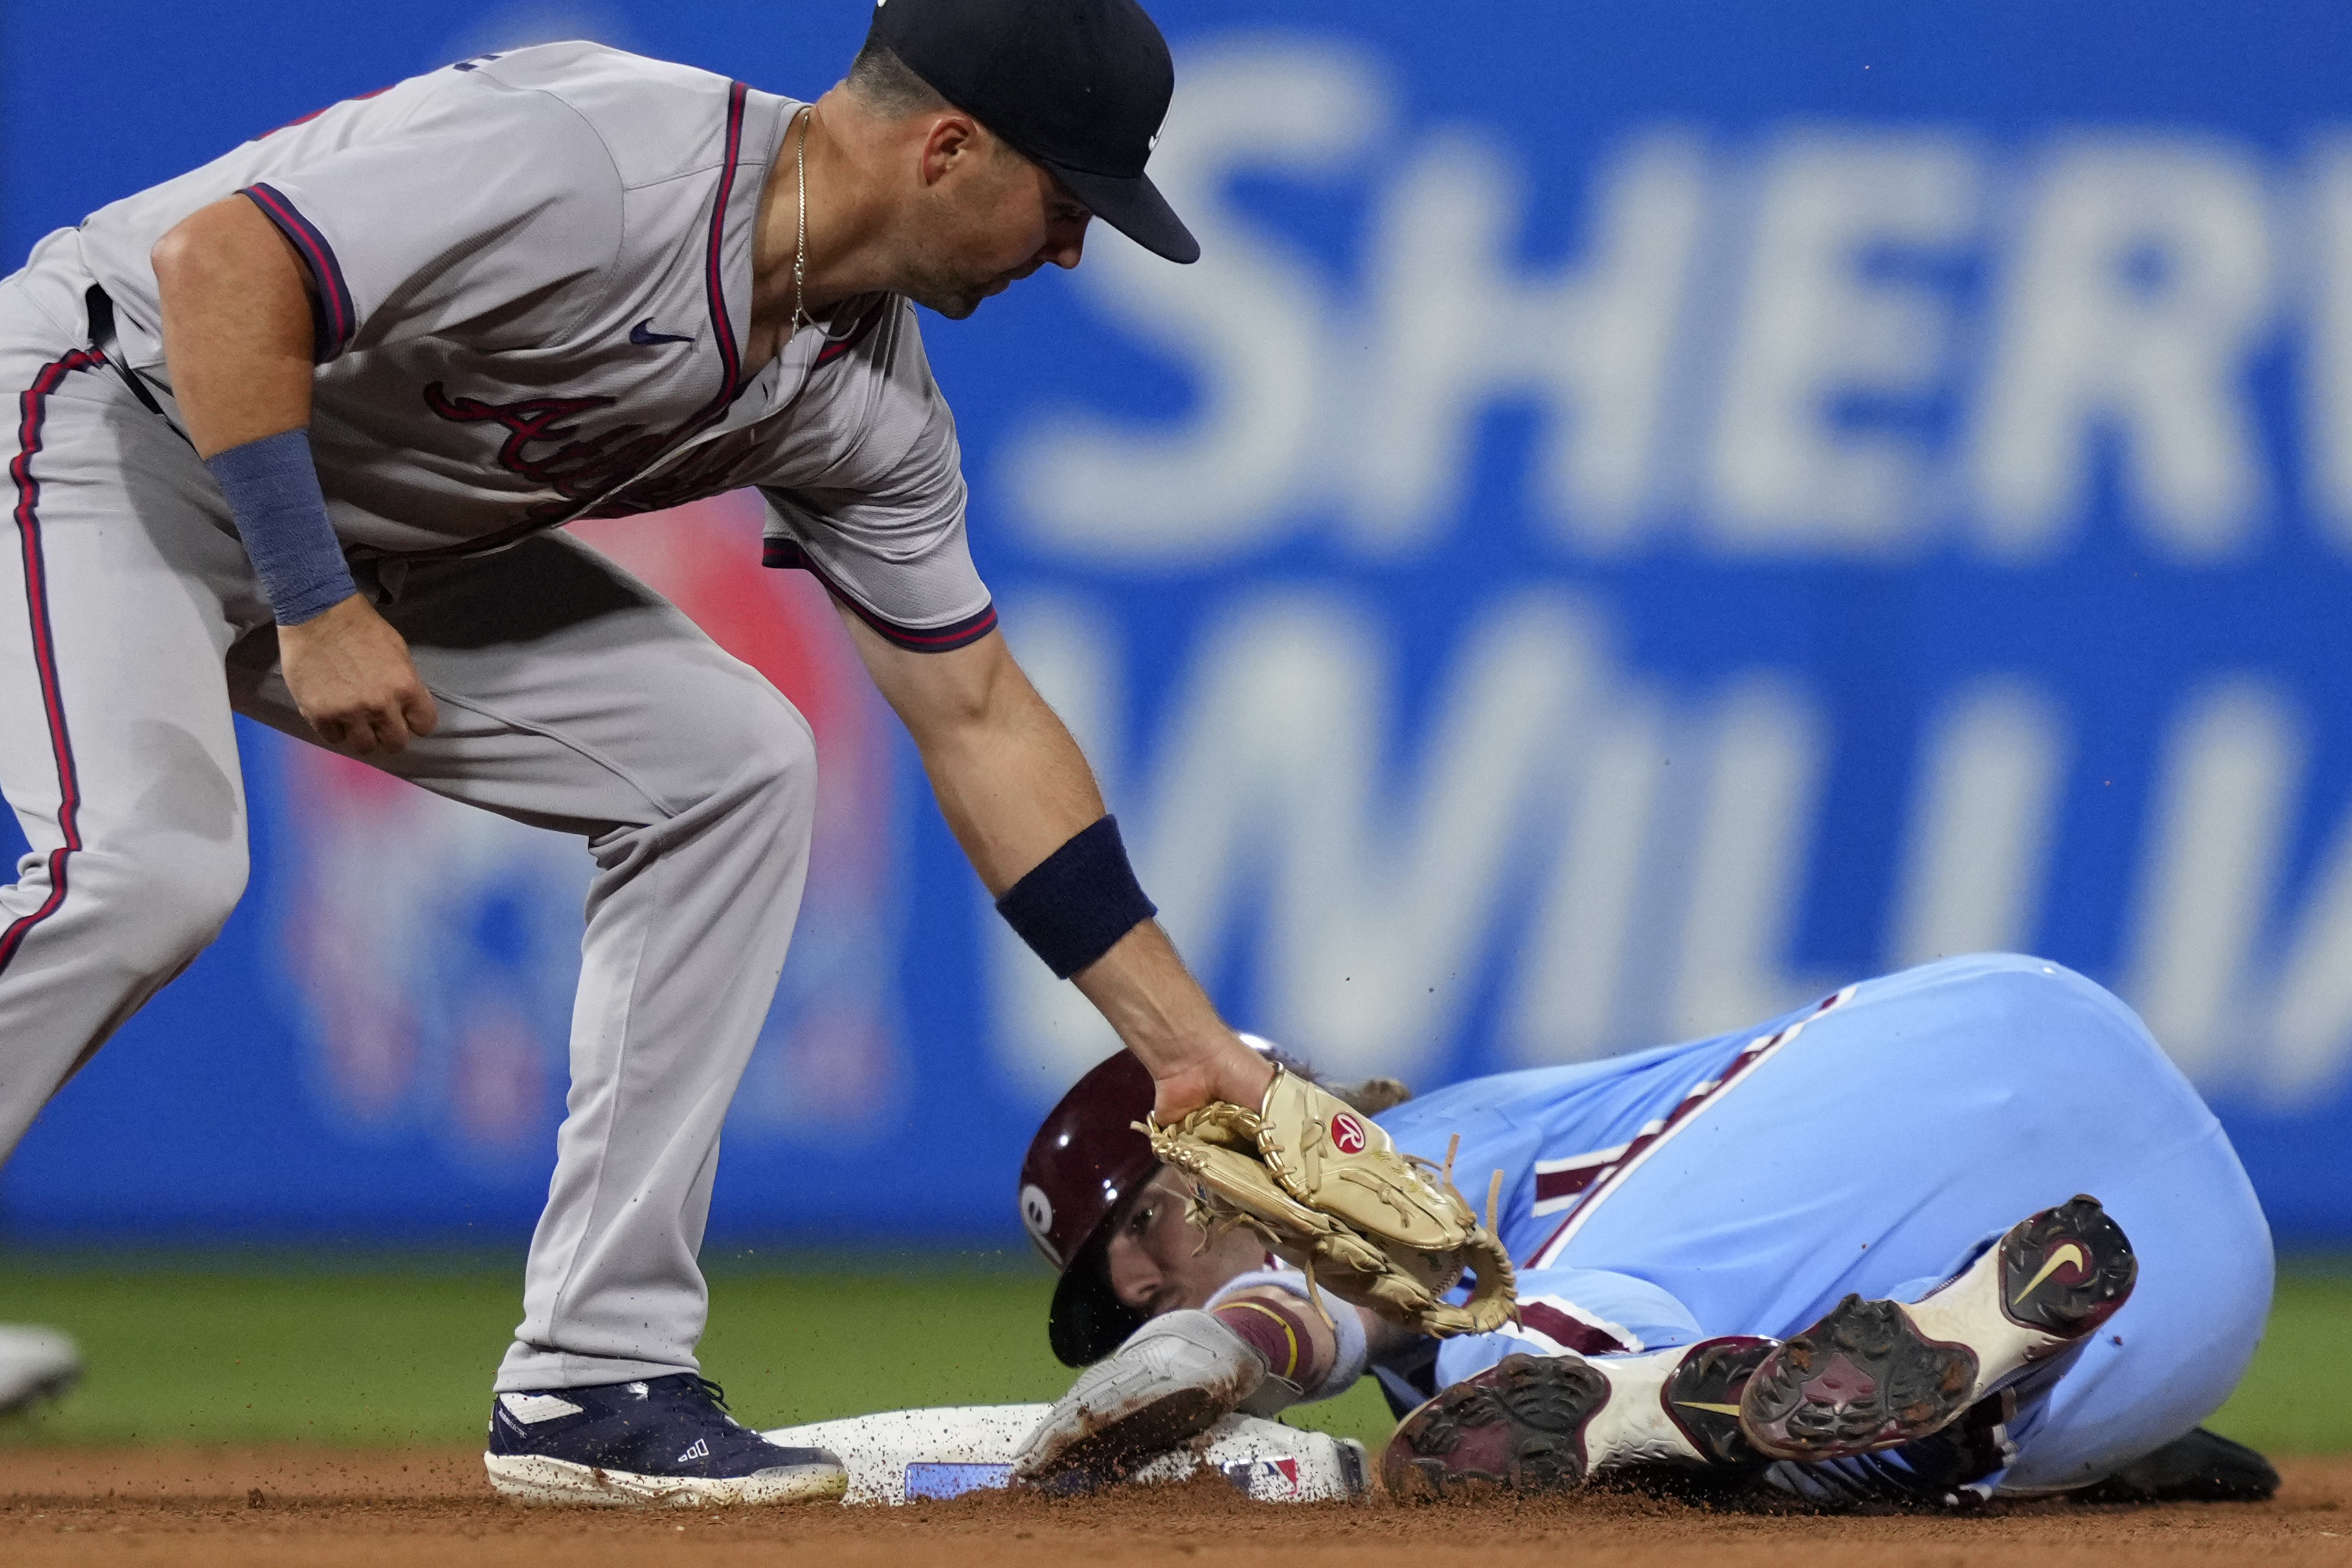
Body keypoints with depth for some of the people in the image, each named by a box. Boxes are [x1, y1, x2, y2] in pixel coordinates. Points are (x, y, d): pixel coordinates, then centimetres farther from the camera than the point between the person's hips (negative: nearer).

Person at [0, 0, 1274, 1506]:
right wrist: (312, 610, -32)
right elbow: (220, 262, -32)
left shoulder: (869, 397, -3)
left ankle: (593, 1380, -1)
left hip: (379, 530, 9)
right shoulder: (603, 167, -31)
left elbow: (977, 717, 6)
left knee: (732, 763, -2)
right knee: (154, 862, -32)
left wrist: (1189, 1043, 5)